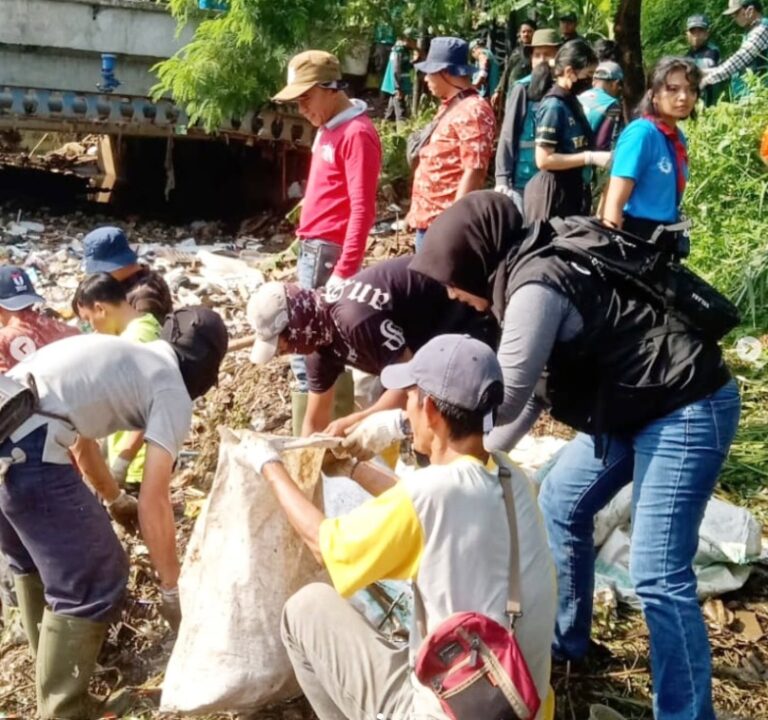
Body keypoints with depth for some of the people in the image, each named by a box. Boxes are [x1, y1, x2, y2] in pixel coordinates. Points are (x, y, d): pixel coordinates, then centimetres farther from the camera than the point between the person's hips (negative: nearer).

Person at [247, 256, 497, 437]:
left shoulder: (356, 321, -35)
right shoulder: (320, 339, -4)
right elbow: (315, 421, 5)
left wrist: (355, 423, -27)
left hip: (465, 325, -9)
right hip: (427, 331, 9)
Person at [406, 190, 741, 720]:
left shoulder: (537, 284, -23)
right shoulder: (535, 269, 7)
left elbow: (501, 399, -24)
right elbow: (534, 388, 12)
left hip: (688, 409, -11)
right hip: (637, 403, 11)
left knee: (658, 575, -10)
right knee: (561, 504, 18)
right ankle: (565, 640, 36)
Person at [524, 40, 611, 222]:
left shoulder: (572, 102, 11)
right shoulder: (554, 106, -15)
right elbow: (543, 160, -20)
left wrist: (596, 155, 7)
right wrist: (590, 158, -19)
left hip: (573, 192, 9)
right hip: (554, 195, -9)